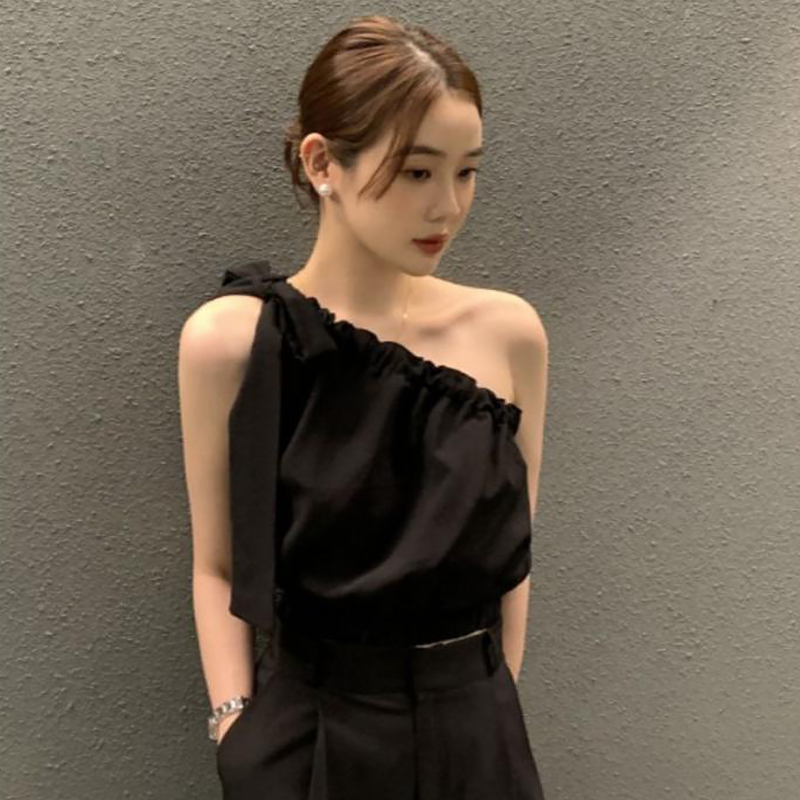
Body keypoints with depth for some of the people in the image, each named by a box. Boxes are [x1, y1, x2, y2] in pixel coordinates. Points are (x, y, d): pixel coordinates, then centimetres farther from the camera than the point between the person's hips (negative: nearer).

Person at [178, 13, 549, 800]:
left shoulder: (509, 331, -7)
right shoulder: (230, 338, -13)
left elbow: (509, 551, 2)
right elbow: (217, 568, -5)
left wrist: (492, 715, 6)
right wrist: (241, 734, -11)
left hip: (475, 728, 2)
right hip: (312, 730, -2)